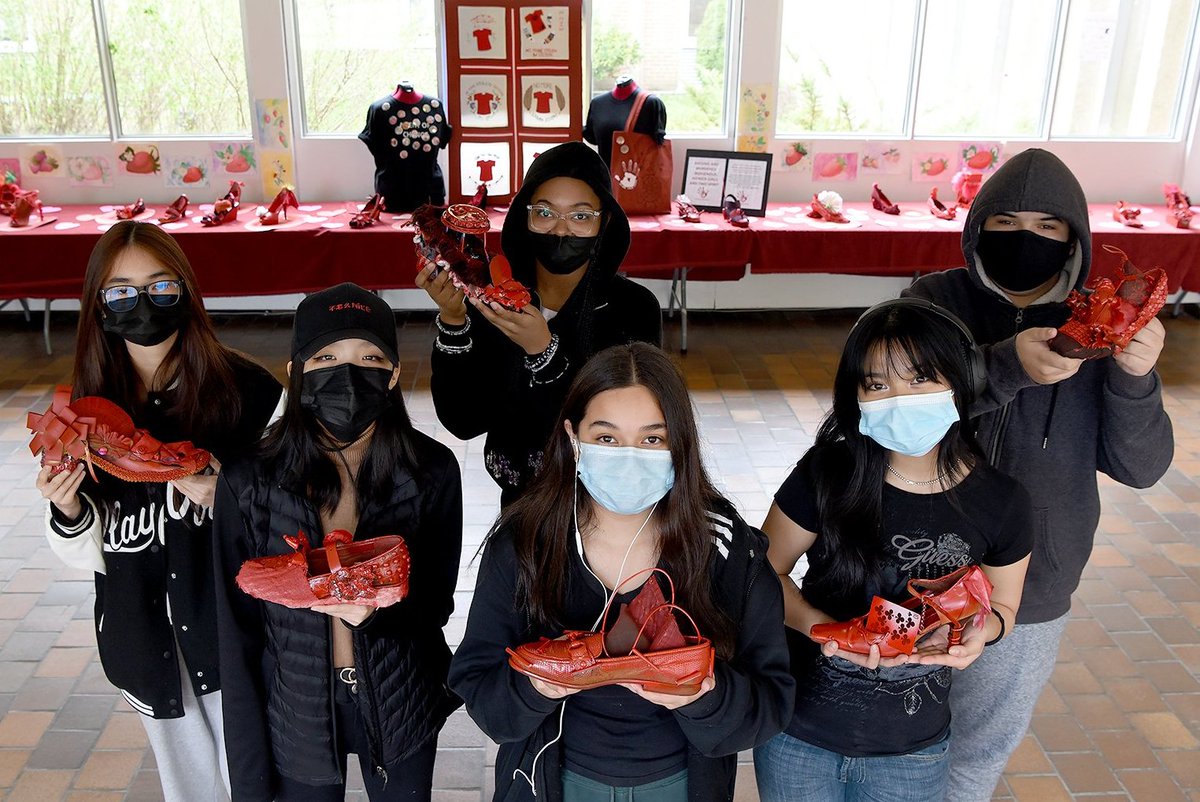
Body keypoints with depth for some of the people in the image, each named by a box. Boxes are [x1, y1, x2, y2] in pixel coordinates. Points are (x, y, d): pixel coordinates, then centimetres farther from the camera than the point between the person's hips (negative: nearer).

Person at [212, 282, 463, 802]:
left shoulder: (432, 472, -15)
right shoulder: (248, 484, -16)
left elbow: (437, 603, -6)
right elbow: (238, 636, -9)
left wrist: (378, 609, -29)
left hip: (401, 712, 1)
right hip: (295, 715, 0)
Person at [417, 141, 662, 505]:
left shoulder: (633, 307, -14)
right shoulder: (494, 299, -7)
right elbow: (463, 422, -12)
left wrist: (543, 351, -28)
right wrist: (453, 320, -21)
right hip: (520, 501, 2)